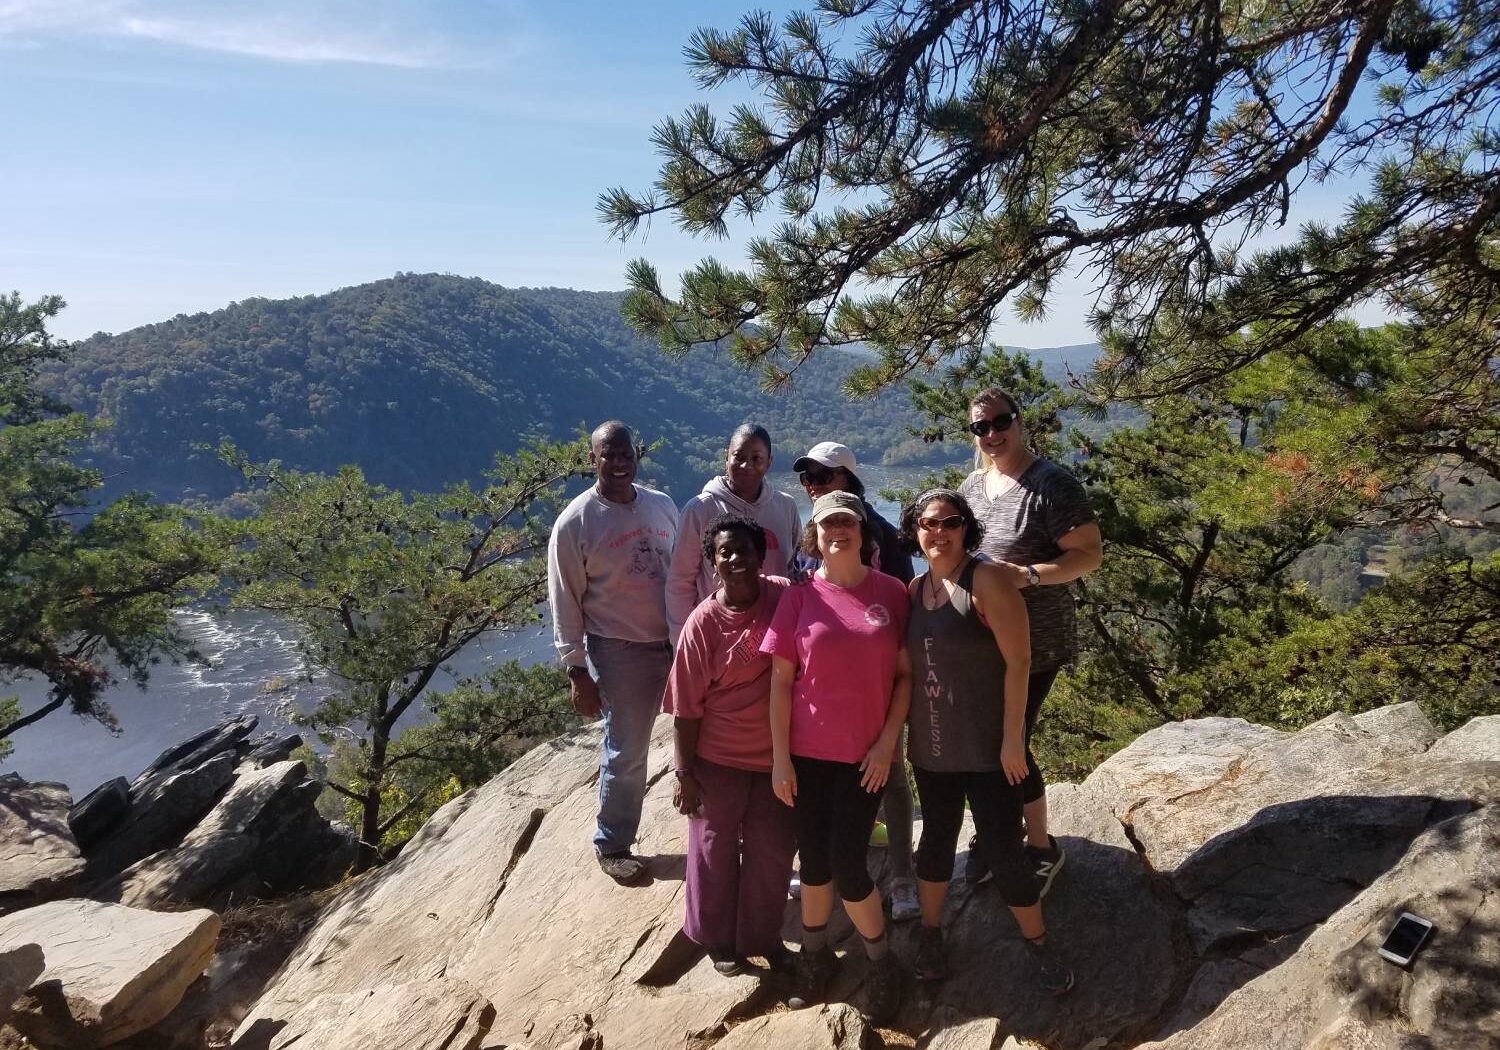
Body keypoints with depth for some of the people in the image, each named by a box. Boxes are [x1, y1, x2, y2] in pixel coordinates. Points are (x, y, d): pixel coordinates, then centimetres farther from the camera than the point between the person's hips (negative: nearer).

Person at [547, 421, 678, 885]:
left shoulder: (662, 505, 5)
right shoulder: (575, 522, -10)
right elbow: (565, 603, -9)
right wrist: (577, 673, -10)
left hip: (679, 641, 5)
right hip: (622, 652, -5)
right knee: (626, 753, 6)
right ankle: (612, 845, 26)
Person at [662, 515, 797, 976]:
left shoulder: (785, 597, -9)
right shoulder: (703, 622, -15)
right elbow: (686, 707, -10)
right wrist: (684, 772, -8)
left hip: (776, 754, 3)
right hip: (718, 758, -2)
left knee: (773, 849, 14)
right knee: (716, 849, 14)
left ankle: (762, 936, 36)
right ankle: (717, 938, 37)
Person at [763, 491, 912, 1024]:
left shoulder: (891, 592, -3)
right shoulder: (799, 598, -3)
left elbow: (906, 673, 0)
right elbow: (781, 680, -2)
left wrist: (888, 741, -7)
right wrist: (779, 756, -4)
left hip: (868, 753, -1)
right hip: (809, 751, 1)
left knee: (846, 861, -2)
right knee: (814, 858, 8)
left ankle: (881, 961, 22)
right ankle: (814, 952, 32)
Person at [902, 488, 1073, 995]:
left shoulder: (987, 580, -15)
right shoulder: (914, 590, 3)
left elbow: (1018, 660, -17)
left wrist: (1013, 739, -18)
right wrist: (899, 732, 7)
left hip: (988, 748, -5)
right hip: (931, 747, 5)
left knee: (1002, 848, 2)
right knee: (937, 838, 18)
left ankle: (1038, 945, 24)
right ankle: (930, 933, 36)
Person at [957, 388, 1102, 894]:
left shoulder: (1051, 485, -13)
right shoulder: (971, 486, 9)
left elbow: (1090, 553, -16)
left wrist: (1029, 574, -27)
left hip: (1034, 644, -6)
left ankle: (1042, 849, 20)